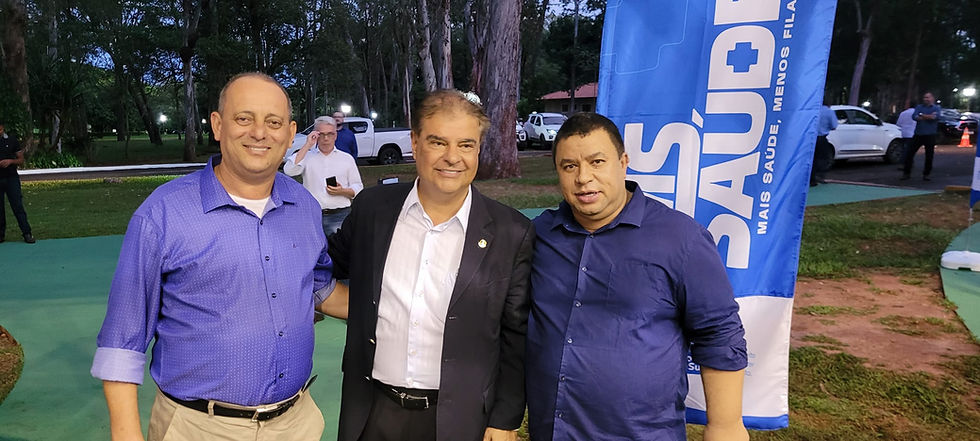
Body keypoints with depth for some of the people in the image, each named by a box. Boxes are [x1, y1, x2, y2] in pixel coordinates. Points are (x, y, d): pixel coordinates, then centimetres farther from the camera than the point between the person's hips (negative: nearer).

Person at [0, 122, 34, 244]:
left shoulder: (11, 140, 2)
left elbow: (21, 160, 6)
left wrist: (10, 161, -15)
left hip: (11, 178, -1)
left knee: (17, 206, -5)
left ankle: (27, 233, -5)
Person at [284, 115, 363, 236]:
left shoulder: (347, 158, 13)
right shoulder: (306, 156, 11)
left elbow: (358, 188, 13)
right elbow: (289, 170, -9)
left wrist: (342, 191, -8)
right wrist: (307, 145, -6)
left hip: (340, 216, 0)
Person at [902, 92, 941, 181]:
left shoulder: (937, 108, 4)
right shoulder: (919, 107, 11)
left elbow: (936, 117, -17)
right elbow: (914, 116, -7)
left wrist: (922, 116, -11)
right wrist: (929, 117, -15)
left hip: (930, 135, -2)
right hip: (918, 134, 2)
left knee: (929, 156, 2)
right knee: (909, 153, -1)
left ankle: (926, 174, 14)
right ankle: (906, 173, 9)